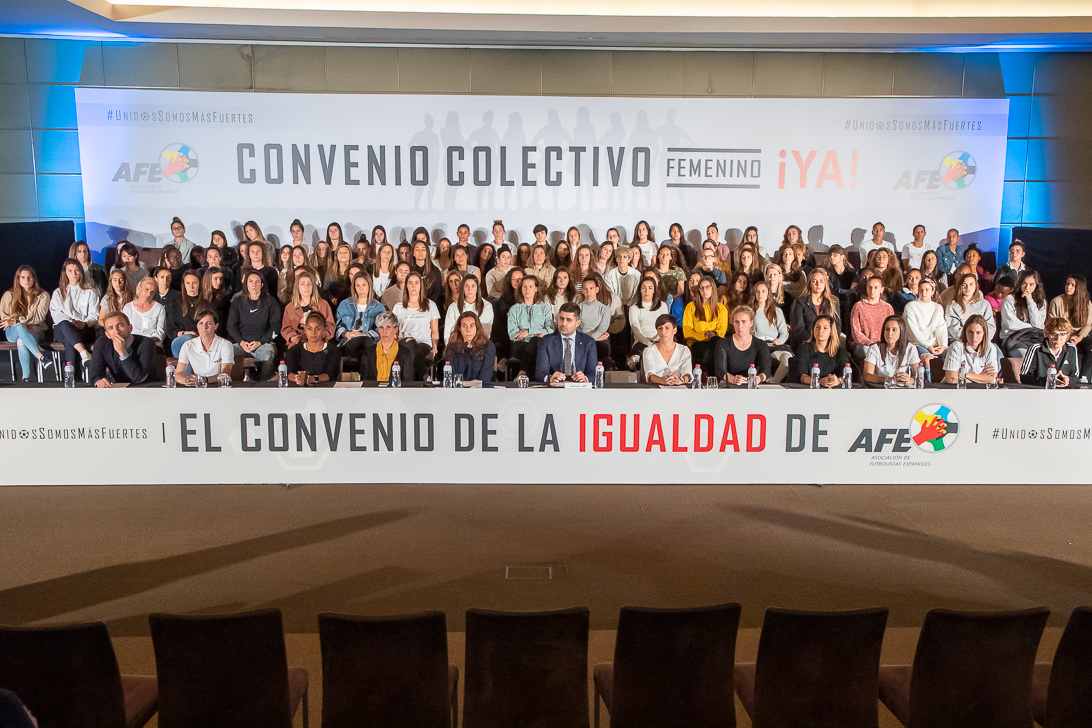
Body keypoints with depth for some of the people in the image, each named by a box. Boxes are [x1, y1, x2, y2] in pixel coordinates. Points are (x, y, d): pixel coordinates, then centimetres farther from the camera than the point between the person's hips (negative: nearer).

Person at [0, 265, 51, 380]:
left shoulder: (43, 296, 7)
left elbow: (39, 316, -5)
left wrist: (16, 321, -17)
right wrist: (19, 324, -10)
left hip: (35, 330, -1)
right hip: (13, 332, 1)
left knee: (21, 342, -38)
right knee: (19, 327, -39)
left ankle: (26, 374, -38)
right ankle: (41, 357, -52)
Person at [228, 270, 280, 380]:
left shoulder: (270, 302, 9)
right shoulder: (237, 302, 14)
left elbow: (275, 326, 5)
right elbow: (231, 326, 12)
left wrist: (260, 342, -8)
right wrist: (241, 342, -6)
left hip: (263, 343, -2)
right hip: (241, 343, 2)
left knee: (268, 356, -37)